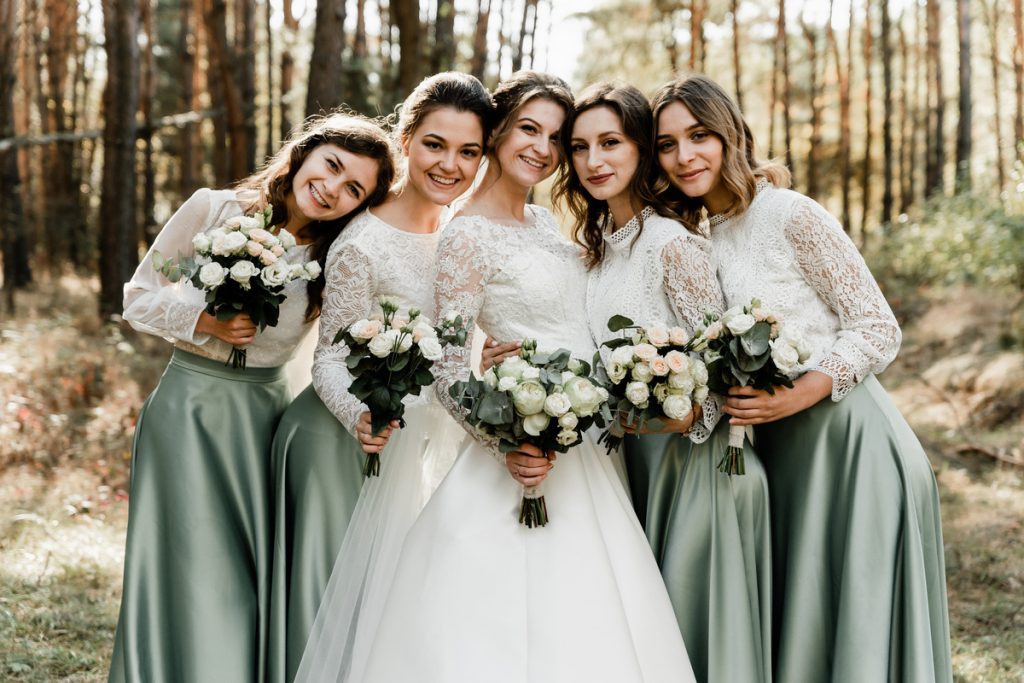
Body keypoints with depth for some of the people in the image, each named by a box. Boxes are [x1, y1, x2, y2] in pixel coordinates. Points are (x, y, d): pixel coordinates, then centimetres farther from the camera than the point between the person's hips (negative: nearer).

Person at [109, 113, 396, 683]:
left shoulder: (335, 260, 0)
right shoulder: (213, 210, -6)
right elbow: (139, 297, 1)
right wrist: (206, 322, -15)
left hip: (266, 415, 3)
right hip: (190, 408, -3)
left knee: (259, 585, 8)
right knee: (195, 578, 1)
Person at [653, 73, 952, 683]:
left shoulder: (791, 215, -11)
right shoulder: (697, 238, 9)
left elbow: (879, 330, -11)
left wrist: (798, 394, -23)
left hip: (847, 444, -6)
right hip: (779, 451, 7)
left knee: (856, 624, 0)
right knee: (794, 623, 13)